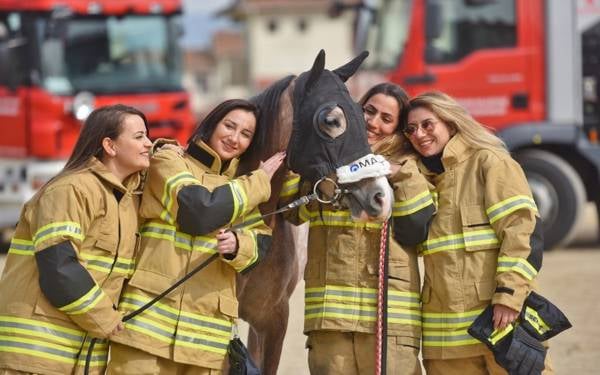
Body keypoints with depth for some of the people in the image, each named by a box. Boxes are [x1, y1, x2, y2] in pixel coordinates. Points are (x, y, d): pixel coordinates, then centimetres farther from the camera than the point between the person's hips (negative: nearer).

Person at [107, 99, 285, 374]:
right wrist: (260, 180, 0)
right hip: (151, 314, -5)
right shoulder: (169, 162, 4)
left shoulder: (242, 188, 22)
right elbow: (199, 213, -12)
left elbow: (261, 244, 10)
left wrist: (237, 244, -14)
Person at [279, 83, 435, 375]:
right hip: (329, 311, 3)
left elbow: (415, 233, -3)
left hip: (390, 313, -2)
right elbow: (292, 211, 10)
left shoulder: (406, 169, 8)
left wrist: (406, 180, -11)